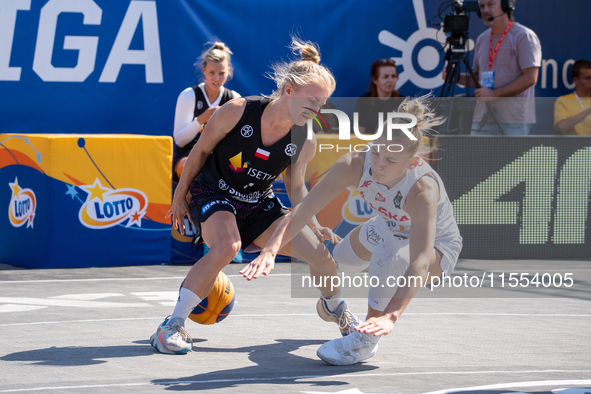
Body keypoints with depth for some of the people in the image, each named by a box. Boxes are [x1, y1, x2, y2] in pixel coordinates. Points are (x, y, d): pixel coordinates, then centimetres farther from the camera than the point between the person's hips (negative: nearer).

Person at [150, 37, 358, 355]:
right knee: (227, 246, -38)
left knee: (323, 255, -9)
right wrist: (180, 195, 0)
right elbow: (201, 151, -7)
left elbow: (295, 187, 5)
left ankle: (332, 306, 30)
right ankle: (172, 326, -26)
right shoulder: (237, 112, -22)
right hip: (213, 193, -4)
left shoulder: (305, 142, -12)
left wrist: (315, 229, -6)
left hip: (259, 205, 4)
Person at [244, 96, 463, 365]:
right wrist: (271, 250, -45)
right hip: (390, 229, 6)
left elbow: (420, 262, -49)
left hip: (439, 248, -6)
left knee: (389, 258, -38)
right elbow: (303, 209, -30)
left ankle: (366, 342, -14)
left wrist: (391, 315, -61)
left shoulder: (423, 189, -42)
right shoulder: (355, 165, -30)